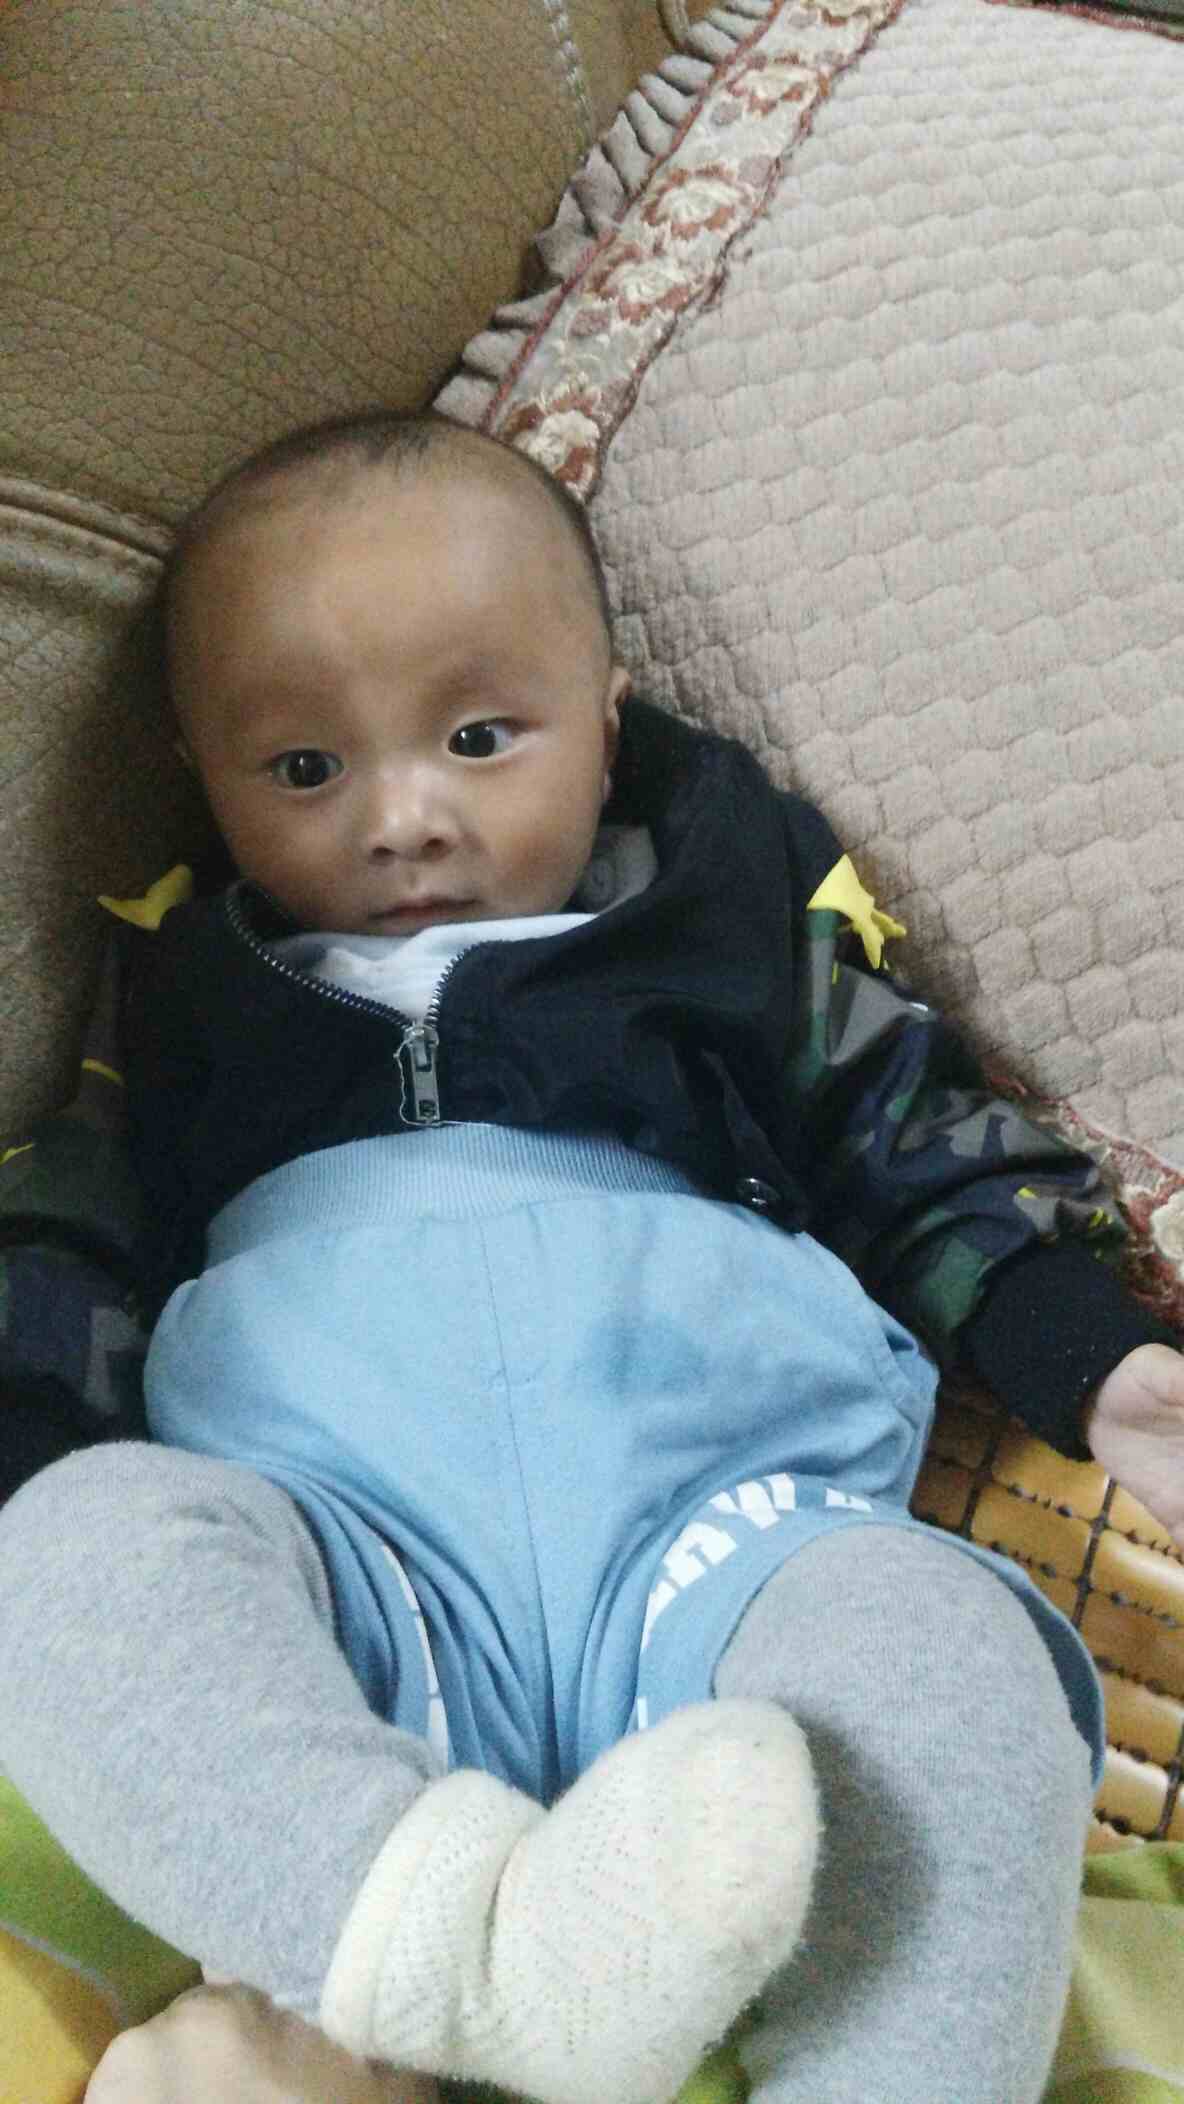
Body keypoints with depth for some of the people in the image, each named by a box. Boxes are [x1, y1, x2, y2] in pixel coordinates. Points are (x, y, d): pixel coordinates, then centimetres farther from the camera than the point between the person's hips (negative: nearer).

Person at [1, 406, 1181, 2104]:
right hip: (347, 1545, 1)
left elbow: (935, 1164, 23)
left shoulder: (742, 916, 21)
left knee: (952, 1645, -30)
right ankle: (483, 1943, -43)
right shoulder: (185, 995, 23)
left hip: (715, 1519, 0)